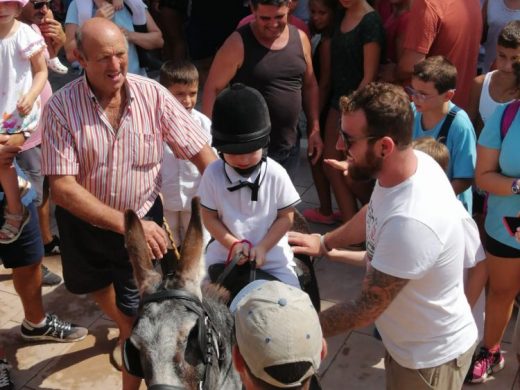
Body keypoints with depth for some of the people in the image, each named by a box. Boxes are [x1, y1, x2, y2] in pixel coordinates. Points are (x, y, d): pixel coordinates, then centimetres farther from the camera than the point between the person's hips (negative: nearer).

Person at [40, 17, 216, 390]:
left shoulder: (154, 95, -20)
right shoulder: (60, 108, -22)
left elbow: (201, 152, -17)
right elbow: (63, 187, -25)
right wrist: (125, 224, -34)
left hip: (143, 219, -2)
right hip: (84, 222, 2)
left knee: (137, 314, 6)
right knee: (96, 287, 30)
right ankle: (126, 327, 64)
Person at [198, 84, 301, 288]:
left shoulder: (276, 174, -13)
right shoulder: (213, 174, -11)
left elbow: (286, 216, -5)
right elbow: (209, 217, -4)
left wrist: (263, 247, -15)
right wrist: (233, 244, -16)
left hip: (272, 254, -1)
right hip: (224, 253, 1)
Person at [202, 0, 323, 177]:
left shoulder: (300, 38, 3)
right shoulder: (238, 44, -12)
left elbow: (309, 85, 13)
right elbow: (213, 89, -11)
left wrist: (314, 128, 10)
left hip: (290, 146, 5)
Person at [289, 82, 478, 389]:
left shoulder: (411, 223, -41)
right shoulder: (409, 162, -14)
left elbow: (365, 309, -29)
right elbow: (374, 215, 9)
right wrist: (324, 242, 11)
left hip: (432, 356, -7)